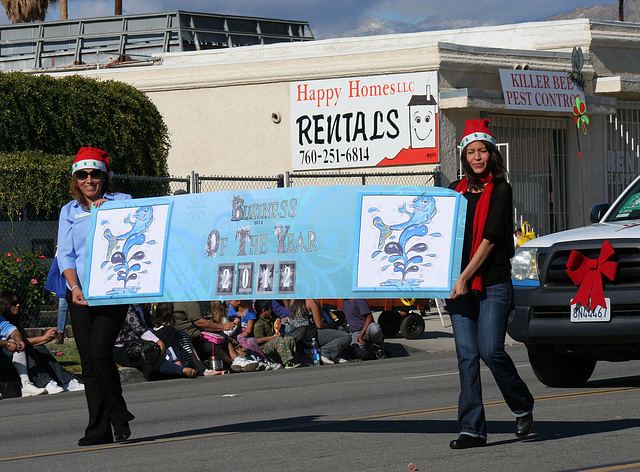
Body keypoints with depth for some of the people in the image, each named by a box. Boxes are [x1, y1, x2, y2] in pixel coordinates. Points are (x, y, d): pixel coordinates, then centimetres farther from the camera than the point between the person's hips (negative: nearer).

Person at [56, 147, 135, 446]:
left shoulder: (122, 202, 7)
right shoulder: (69, 211, 13)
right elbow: (65, 254, 6)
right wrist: (74, 286, -9)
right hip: (79, 294, 3)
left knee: (100, 353, -17)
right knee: (88, 362, 0)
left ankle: (119, 418, 0)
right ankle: (99, 429, 4)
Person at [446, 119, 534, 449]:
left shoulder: (500, 190, -2)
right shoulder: (456, 192, 15)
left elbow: (490, 239, -9)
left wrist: (465, 277, -16)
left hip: (493, 283, -5)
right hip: (458, 284, 5)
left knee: (490, 351, -11)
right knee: (467, 355, -1)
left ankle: (522, 406, 15)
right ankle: (471, 429, -1)